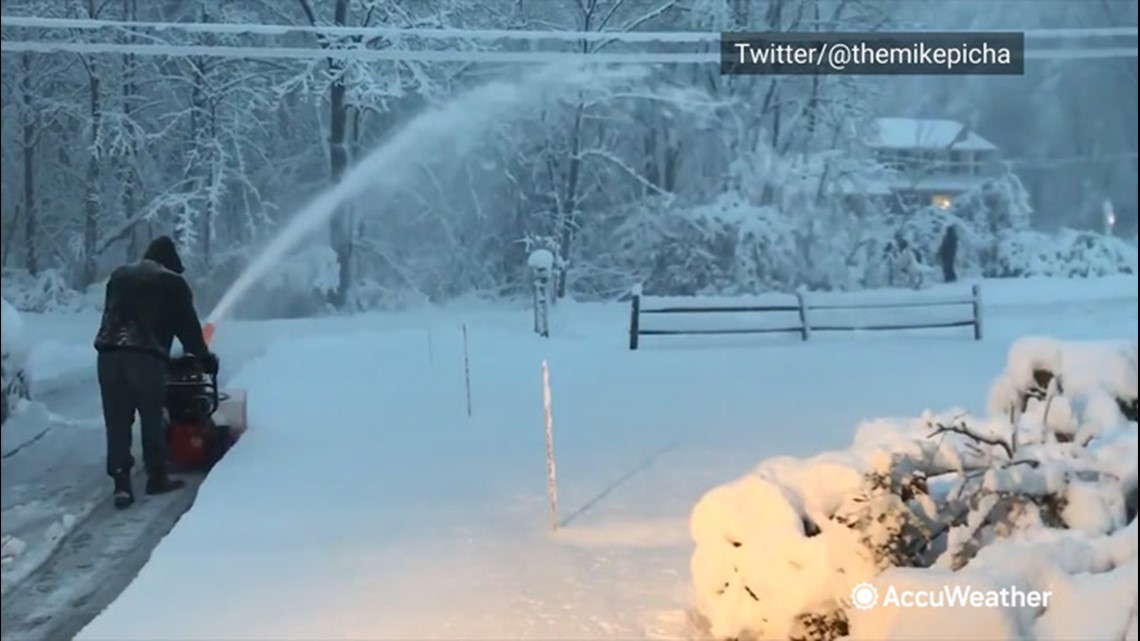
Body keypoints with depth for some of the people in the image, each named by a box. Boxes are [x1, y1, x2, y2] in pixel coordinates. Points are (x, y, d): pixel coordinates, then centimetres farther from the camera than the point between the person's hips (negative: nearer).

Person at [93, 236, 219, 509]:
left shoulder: (119, 275, 25)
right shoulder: (173, 283, 9)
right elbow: (188, 326, 10)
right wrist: (205, 357, 22)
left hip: (109, 352, 4)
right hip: (146, 355, -4)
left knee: (117, 421, 5)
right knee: (152, 418, 9)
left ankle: (121, 483, 0)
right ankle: (157, 476, 18)